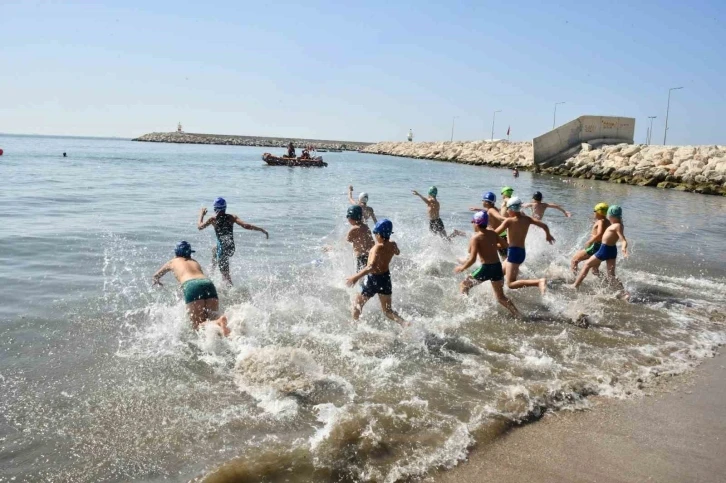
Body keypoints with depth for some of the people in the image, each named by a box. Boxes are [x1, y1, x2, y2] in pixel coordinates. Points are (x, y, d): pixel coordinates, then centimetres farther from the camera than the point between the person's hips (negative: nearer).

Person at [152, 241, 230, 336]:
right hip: (208, 283, 4)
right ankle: (218, 322, -31)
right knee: (212, 319, 5)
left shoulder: (173, 262, 30)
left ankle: (217, 323, -36)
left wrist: (158, 282, 68)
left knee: (198, 325, -4)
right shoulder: (195, 262, 36)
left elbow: (155, 277, 45)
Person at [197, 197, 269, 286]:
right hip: (231, 248, 6)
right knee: (215, 251, 38)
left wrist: (201, 215, 24)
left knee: (225, 274, 2)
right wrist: (262, 229, -8)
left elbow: (199, 226, 8)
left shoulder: (213, 219, -5)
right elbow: (246, 226, -11)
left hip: (222, 248, -6)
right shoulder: (232, 217, -1)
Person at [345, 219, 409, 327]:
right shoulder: (393, 245, -5)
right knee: (387, 310, 13)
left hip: (373, 279, -6)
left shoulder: (378, 247, -25)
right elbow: (397, 253, 21)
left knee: (357, 304, 17)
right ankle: (404, 323, -9)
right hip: (386, 278, 6)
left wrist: (356, 277, -43)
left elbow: (372, 266, -39)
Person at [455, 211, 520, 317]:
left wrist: (462, 268, -2)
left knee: (464, 286, 15)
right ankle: (518, 315, 8)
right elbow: (504, 244, 20)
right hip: (497, 267, 6)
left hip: (486, 268, -6)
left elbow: (472, 259, -17)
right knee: (501, 297, 17)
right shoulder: (492, 233, 6)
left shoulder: (475, 238, -11)